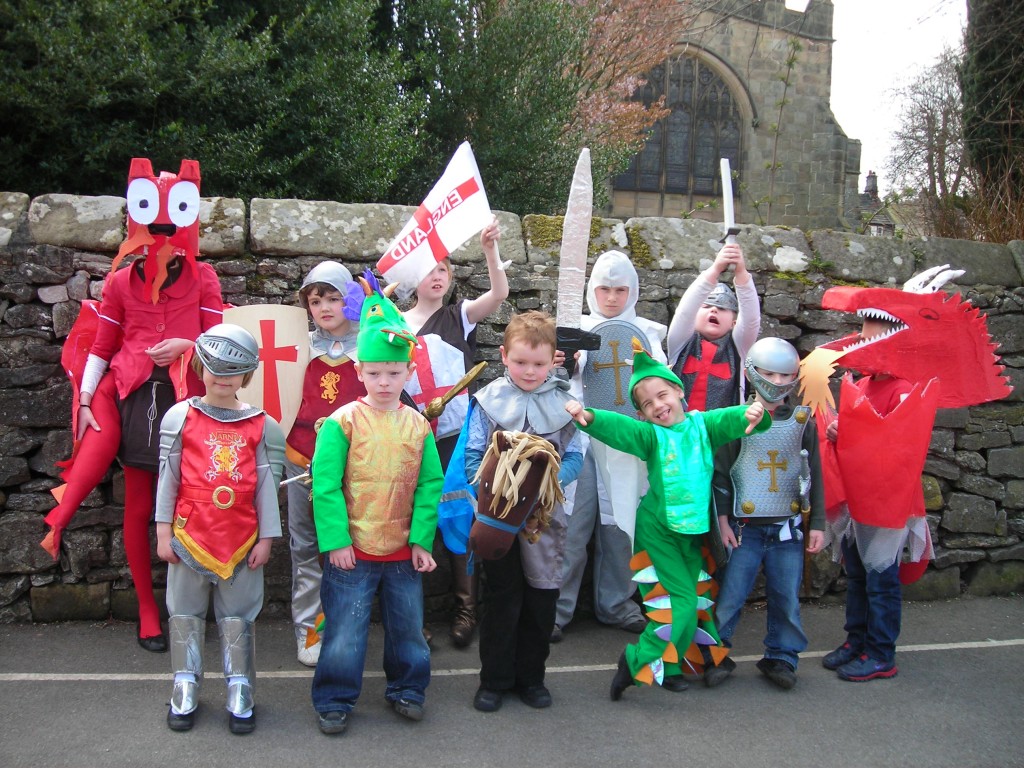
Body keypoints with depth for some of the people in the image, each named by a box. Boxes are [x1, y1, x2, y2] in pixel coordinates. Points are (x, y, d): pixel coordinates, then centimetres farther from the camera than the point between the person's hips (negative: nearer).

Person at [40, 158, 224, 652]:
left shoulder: (202, 278, 7)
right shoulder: (121, 281, 10)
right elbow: (102, 347, 10)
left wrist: (186, 344, -15)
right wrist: (84, 401, 4)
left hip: (185, 398, -1)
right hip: (134, 396, 1)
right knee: (139, 506, 5)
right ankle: (147, 610, 15)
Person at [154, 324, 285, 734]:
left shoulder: (260, 424, 2)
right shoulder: (180, 417, 1)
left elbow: (266, 484, 2)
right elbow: (167, 477, 2)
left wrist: (266, 538, 1)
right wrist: (163, 531, 0)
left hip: (241, 538, 0)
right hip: (190, 534, 0)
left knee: (238, 615, 7)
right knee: (186, 611, 10)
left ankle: (240, 694, 16)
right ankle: (185, 689, 23)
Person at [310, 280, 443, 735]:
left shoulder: (418, 426, 1)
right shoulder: (344, 421, -10)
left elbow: (430, 485, 3)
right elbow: (325, 484, -12)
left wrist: (422, 539, -3)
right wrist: (336, 541, -15)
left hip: (403, 552, 4)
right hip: (352, 551, -3)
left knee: (408, 626, 16)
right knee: (345, 630, 6)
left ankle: (407, 688, 35)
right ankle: (334, 700, 22)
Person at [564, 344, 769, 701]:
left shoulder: (702, 424, 3)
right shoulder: (651, 434, -5)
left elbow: (730, 419, -12)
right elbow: (618, 428, -21)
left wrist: (751, 414, -35)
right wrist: (590, 417, -39)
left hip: (694, 530, 4)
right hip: (658, 530, -4)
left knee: (692, 600, 10)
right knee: (682, 601, -9)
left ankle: (669, 666, 24)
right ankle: (639, 660, 3)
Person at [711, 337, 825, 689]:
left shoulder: (803, 421, 6)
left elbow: (814, 475, 9)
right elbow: (721, 472, 0)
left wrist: (817, 524, 6)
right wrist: (722, 518, -5)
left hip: (788, 526, 2)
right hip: (745, 526, -2)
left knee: (787, 595, 6)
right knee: (731, 592, 1)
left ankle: (782, 657, 23)